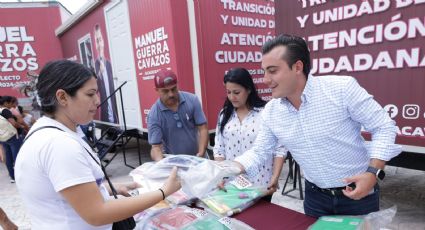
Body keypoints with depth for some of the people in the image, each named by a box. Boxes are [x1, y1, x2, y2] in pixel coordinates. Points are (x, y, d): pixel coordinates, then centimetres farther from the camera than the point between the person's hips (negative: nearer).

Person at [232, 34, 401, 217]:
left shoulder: (343, 88, -21)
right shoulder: (271, 112, -8)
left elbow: (384, 127, -12)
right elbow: (258, 152, 0)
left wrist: (373, 173, -23)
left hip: (359, 192, -3)